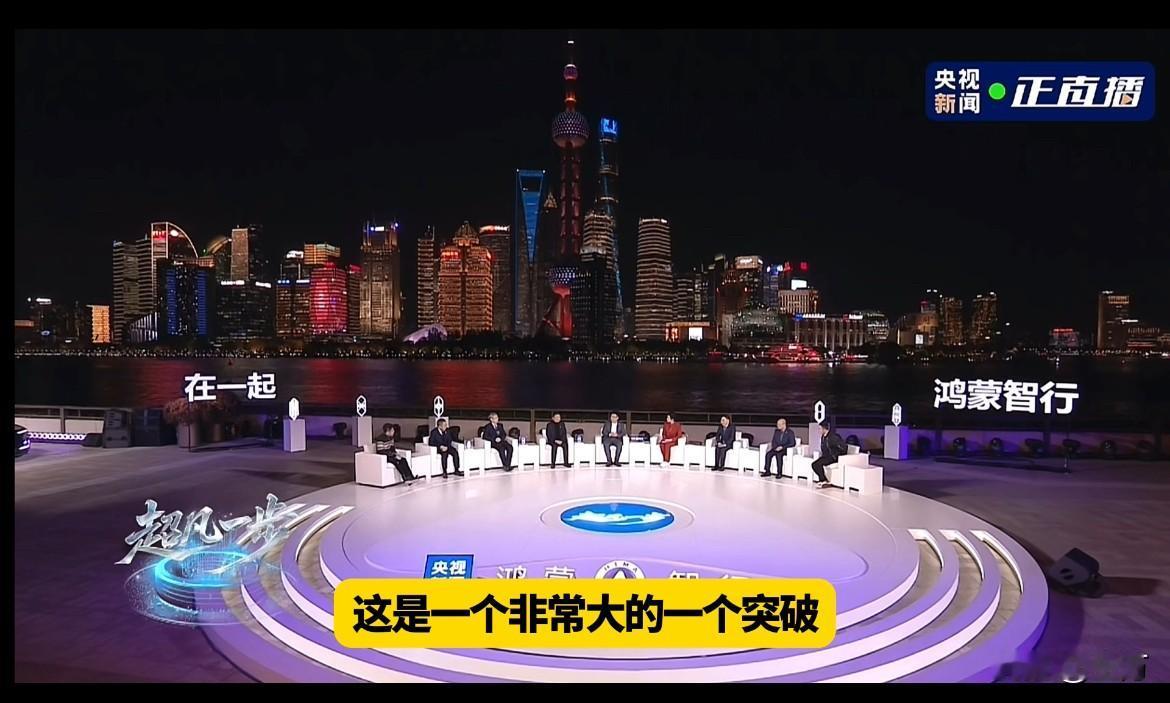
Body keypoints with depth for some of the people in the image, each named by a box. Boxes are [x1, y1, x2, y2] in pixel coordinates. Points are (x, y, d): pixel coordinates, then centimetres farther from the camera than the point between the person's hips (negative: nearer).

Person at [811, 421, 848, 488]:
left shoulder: (833, 437, -19)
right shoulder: (822, 437, 9)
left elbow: (844, 447, -20)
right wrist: (823, 455, 11)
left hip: (833, 457, -8)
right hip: (826, 456, 8)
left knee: (818, 464, -26)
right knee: (814, 464, -13)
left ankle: (824, 481, -13)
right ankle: (822, 480, -8)